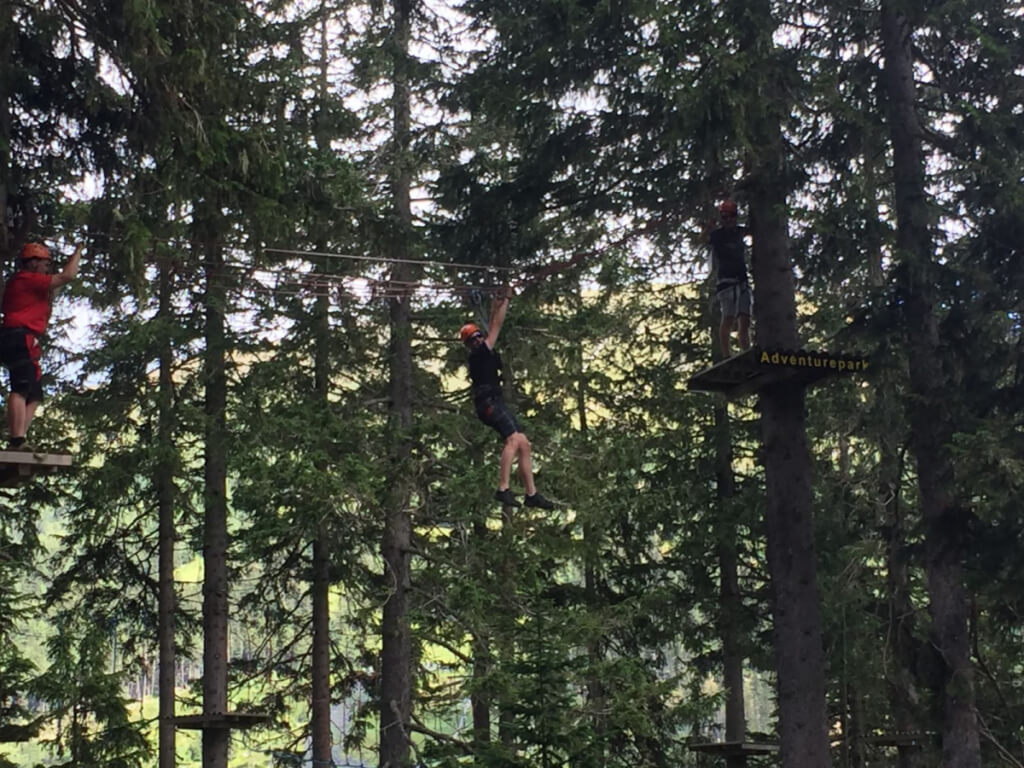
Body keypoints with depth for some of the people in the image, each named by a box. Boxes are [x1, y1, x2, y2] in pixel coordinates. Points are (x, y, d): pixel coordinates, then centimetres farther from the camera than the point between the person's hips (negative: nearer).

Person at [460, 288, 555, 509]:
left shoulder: (484, 353, 21)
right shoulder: (479, 353, -3)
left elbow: (492, 328, 31)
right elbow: (496, 327, 0)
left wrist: (496, 306, 33)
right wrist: (504, 302, 8)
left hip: (496, 403, 10)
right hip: (489, 403, -10)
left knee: (524, 445, 6)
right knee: (513, 439, -27)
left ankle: (531, 494, 5)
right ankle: (504, 489, -36)